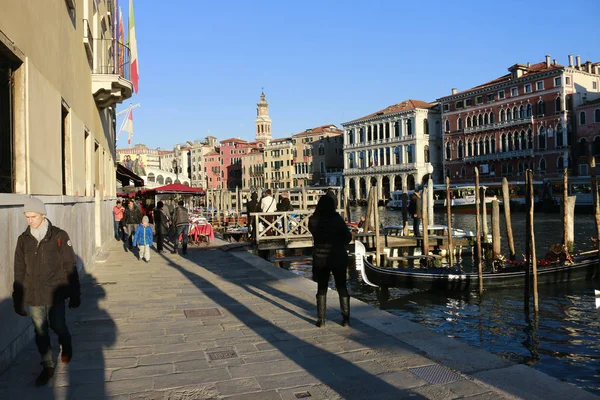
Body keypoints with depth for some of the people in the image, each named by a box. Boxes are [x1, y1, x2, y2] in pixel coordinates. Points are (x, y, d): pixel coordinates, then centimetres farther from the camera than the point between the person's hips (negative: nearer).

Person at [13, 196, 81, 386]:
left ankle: (66, 346, 40)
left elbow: (70, 268, -5)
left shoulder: (59, 236, -8)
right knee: (40, 332, 10)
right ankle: (48, 366, 28)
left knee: (58, 326, 6)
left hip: (55, 293, -3)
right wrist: (18, 300, 8)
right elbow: (19, 272, 7)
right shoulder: (23, 239, 2)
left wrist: (75, 295, -4)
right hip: (33, 296, 3)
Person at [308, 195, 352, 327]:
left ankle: (321, 319, 15)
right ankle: (346, 318, 12)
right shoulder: (337, 219, -14)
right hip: (338, 258, -1)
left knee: (321, 288, 13)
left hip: (320, 258, 2)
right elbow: (348, 237, -5)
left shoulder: (313, 220, -9)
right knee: (342, 287, 11)